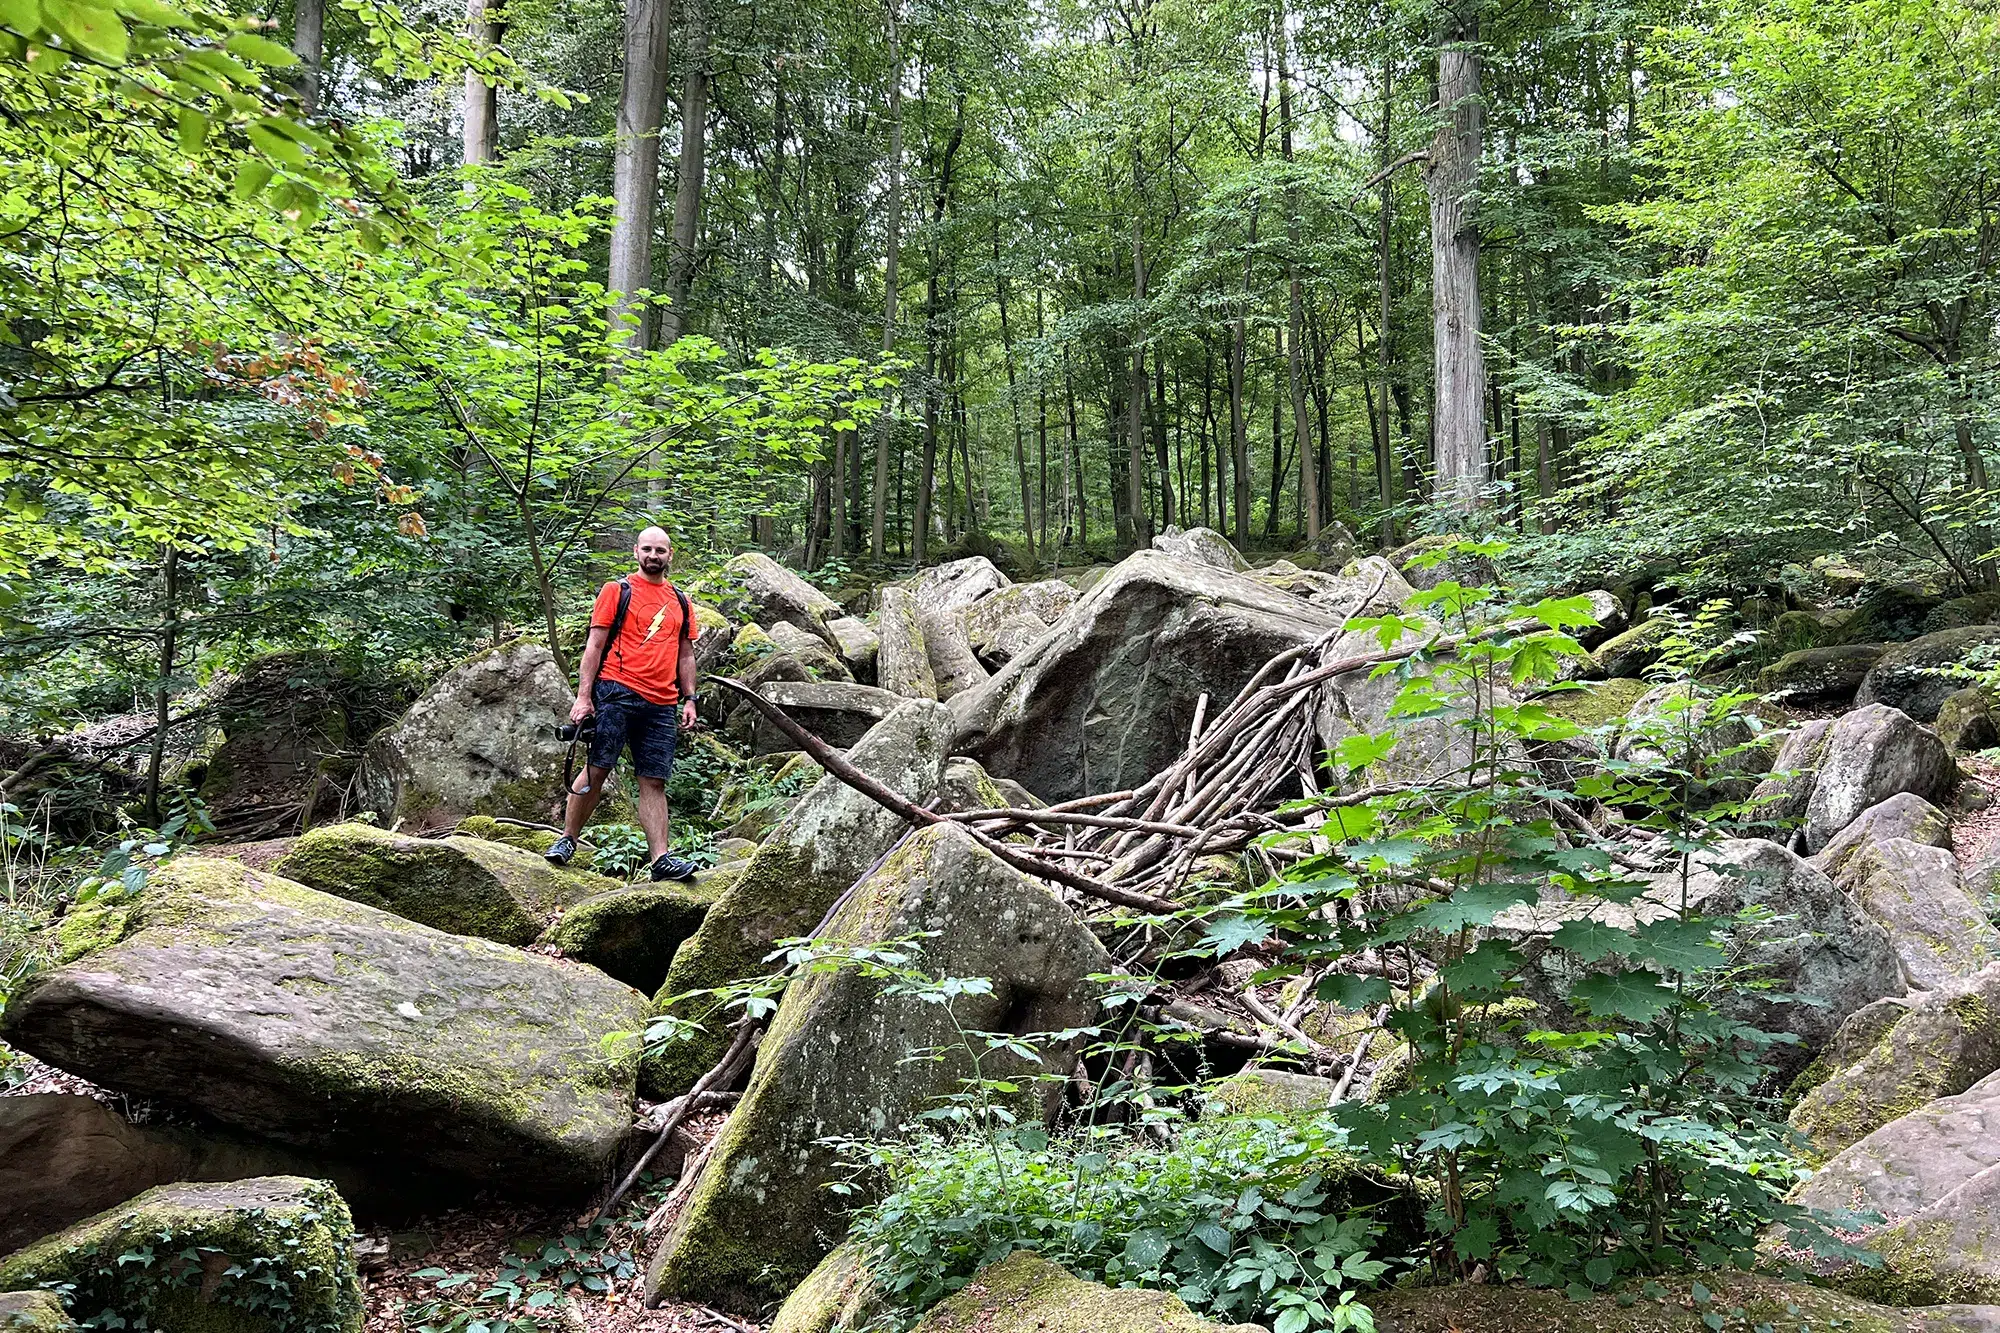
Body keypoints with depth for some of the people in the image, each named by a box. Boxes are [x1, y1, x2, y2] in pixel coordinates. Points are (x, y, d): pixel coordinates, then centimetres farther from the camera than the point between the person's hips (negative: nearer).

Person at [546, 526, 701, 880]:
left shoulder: (679, 602, 18)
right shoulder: (616, 590, 4)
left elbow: (685, 655, 23)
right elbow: (595, 644, 0)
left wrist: (689, 699, 13)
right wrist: (583, 696, -7)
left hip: (662, 705, 4)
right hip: (617, 692, -4)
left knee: (654, 782, 2)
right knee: (596, 769, -5)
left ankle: (661, 857, -3)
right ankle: (567, 839, 10)